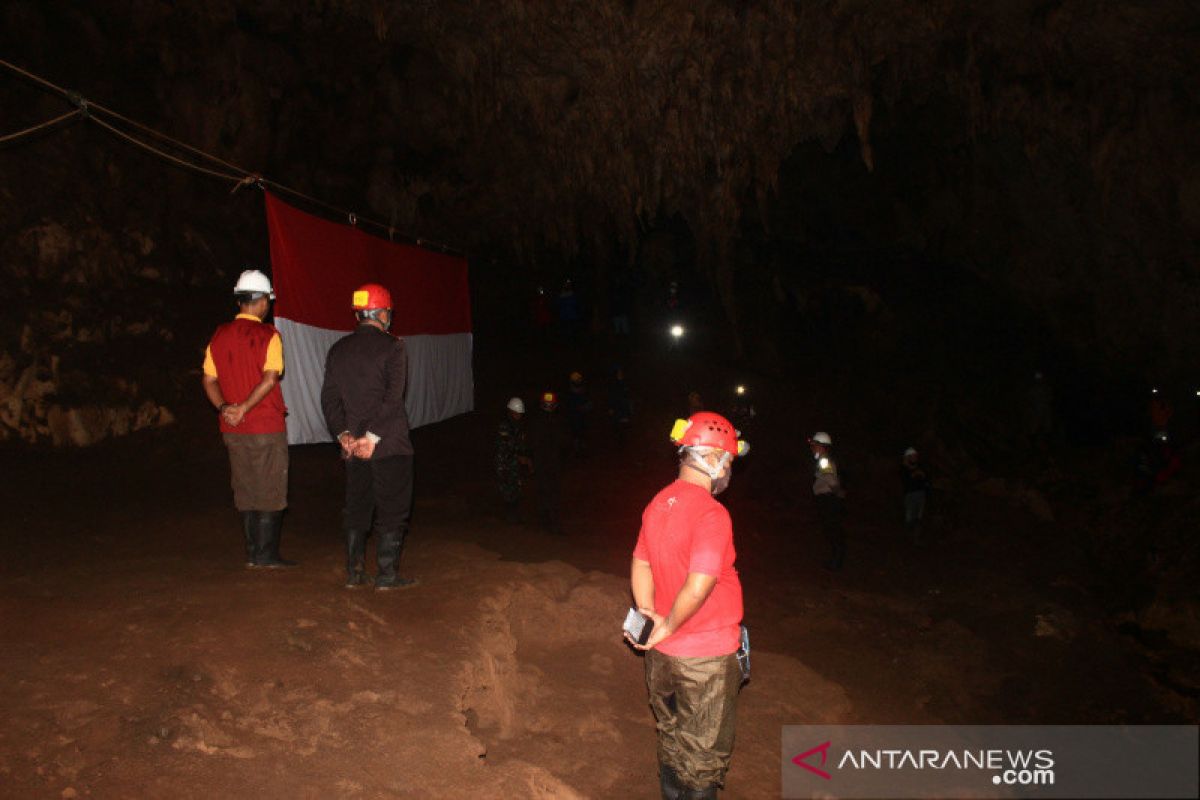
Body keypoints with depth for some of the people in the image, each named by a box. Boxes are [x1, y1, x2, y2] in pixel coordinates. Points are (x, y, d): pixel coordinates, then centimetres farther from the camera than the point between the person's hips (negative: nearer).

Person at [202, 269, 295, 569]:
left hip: (233, 430, 6)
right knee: (270, 491, 4)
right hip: (266, 426, -6)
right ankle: (266, 554, 6)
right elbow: (270, 378, -20)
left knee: (245, 491, 13)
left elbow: (209, 380, 5)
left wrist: (224, 408, -6)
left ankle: (252, 552, 19)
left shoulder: (219, 336, 8)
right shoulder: (268, 335, -9)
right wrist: (244, 407, -18)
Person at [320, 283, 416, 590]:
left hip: (353, 444, 5)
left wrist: (343, 434, -1)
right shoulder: (392, 347, -7)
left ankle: (354, 573, 18)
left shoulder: (338, 349, 10)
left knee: (356, 508, 13)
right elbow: (393, 398, -16)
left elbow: (329, 398, 5)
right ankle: (387, 575, 6)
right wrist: (373, 437, -15)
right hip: (390, 446, -5)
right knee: (392, 509, 3)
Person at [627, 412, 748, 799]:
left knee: (672, 739, 26)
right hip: (706, 658, -7)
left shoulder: (658, 503, 1)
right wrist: (668, 627, -17)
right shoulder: (711, 513, -25)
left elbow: (640, 567, 4)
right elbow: (698, 587, -31)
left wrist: (650, 618, 0)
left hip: (663, 653, 7)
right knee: (704, 754, 12)